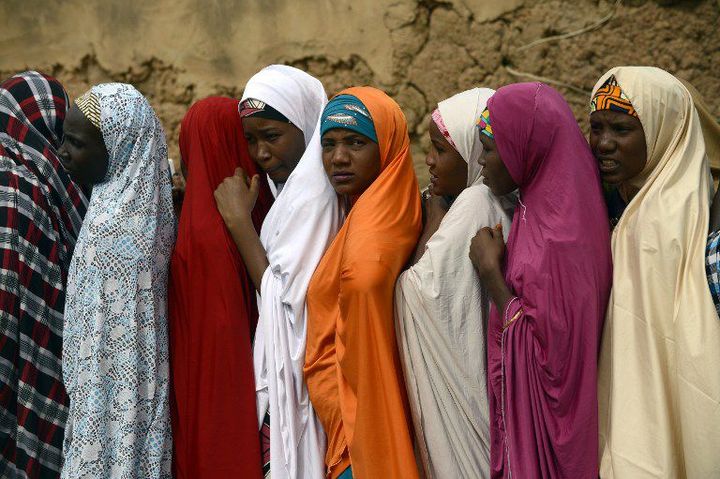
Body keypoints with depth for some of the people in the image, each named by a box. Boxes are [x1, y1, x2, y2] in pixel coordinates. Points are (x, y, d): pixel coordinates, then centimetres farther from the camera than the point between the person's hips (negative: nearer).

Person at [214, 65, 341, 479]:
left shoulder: (314, 195, -17)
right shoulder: (294, 188, 11)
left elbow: (285, 303, -20)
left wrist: (240, 219, -16)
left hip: (295, 383, -8)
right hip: (278, 376, 8)